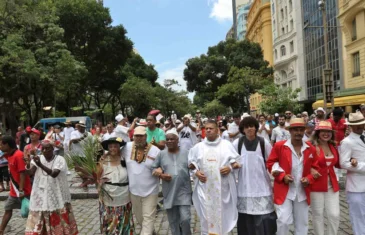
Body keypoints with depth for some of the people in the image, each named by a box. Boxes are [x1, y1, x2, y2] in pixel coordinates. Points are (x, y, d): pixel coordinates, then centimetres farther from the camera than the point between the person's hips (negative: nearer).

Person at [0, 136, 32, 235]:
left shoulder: (18, 155, -21)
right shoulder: (9, 155, 6)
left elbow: (23, 174, -23)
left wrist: (21, 190, -24)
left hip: (22, 190, -9)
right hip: (14, 190, 9)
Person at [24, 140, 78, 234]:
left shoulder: (59, 159, -10)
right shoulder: (38, 158, 1)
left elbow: (54, 174, -26)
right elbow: (30, 172, -15)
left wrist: (40, 165, -39)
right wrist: (28, 164, -36)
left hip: (57, 196, -3)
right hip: (40, 196, 3)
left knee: (58, 224, 9)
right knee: (37, 225, 9)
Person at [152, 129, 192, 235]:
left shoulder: (186, 153, 0)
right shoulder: (161, 154, 2)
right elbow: (154, 168, 8)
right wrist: (161, 175, -9)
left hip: (184, 191, -1)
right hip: (169, 192, 2)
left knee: (185, 218, -7)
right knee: (173, 221, 12)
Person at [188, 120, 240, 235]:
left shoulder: (226, 144, 4)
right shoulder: (198, 147, 8)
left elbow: (237, 162, 6)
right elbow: (191, 164, 11)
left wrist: (230, 167, -12)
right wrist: (196, 172, -6)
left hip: (223, 187, -1)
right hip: (205, 187, 1)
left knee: (222, 213, 6)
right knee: (206, 214, 4)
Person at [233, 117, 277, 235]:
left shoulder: (264, 142, -1)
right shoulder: (237, 143, -2)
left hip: (262, 185, 0)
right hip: (244, 186, 0)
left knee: (264, 216, 1)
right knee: (246, 215, 8)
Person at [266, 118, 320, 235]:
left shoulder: (311, 149, 2)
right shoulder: (279, 146, -7)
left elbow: (316, 168, 11)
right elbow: (270, 164, -2)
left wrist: (309, 179, -8)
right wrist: (282, 176, -15)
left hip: (303, 192, 4)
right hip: (284, 191, -4)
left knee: (302, 223, 15)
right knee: (283, 221, -7)